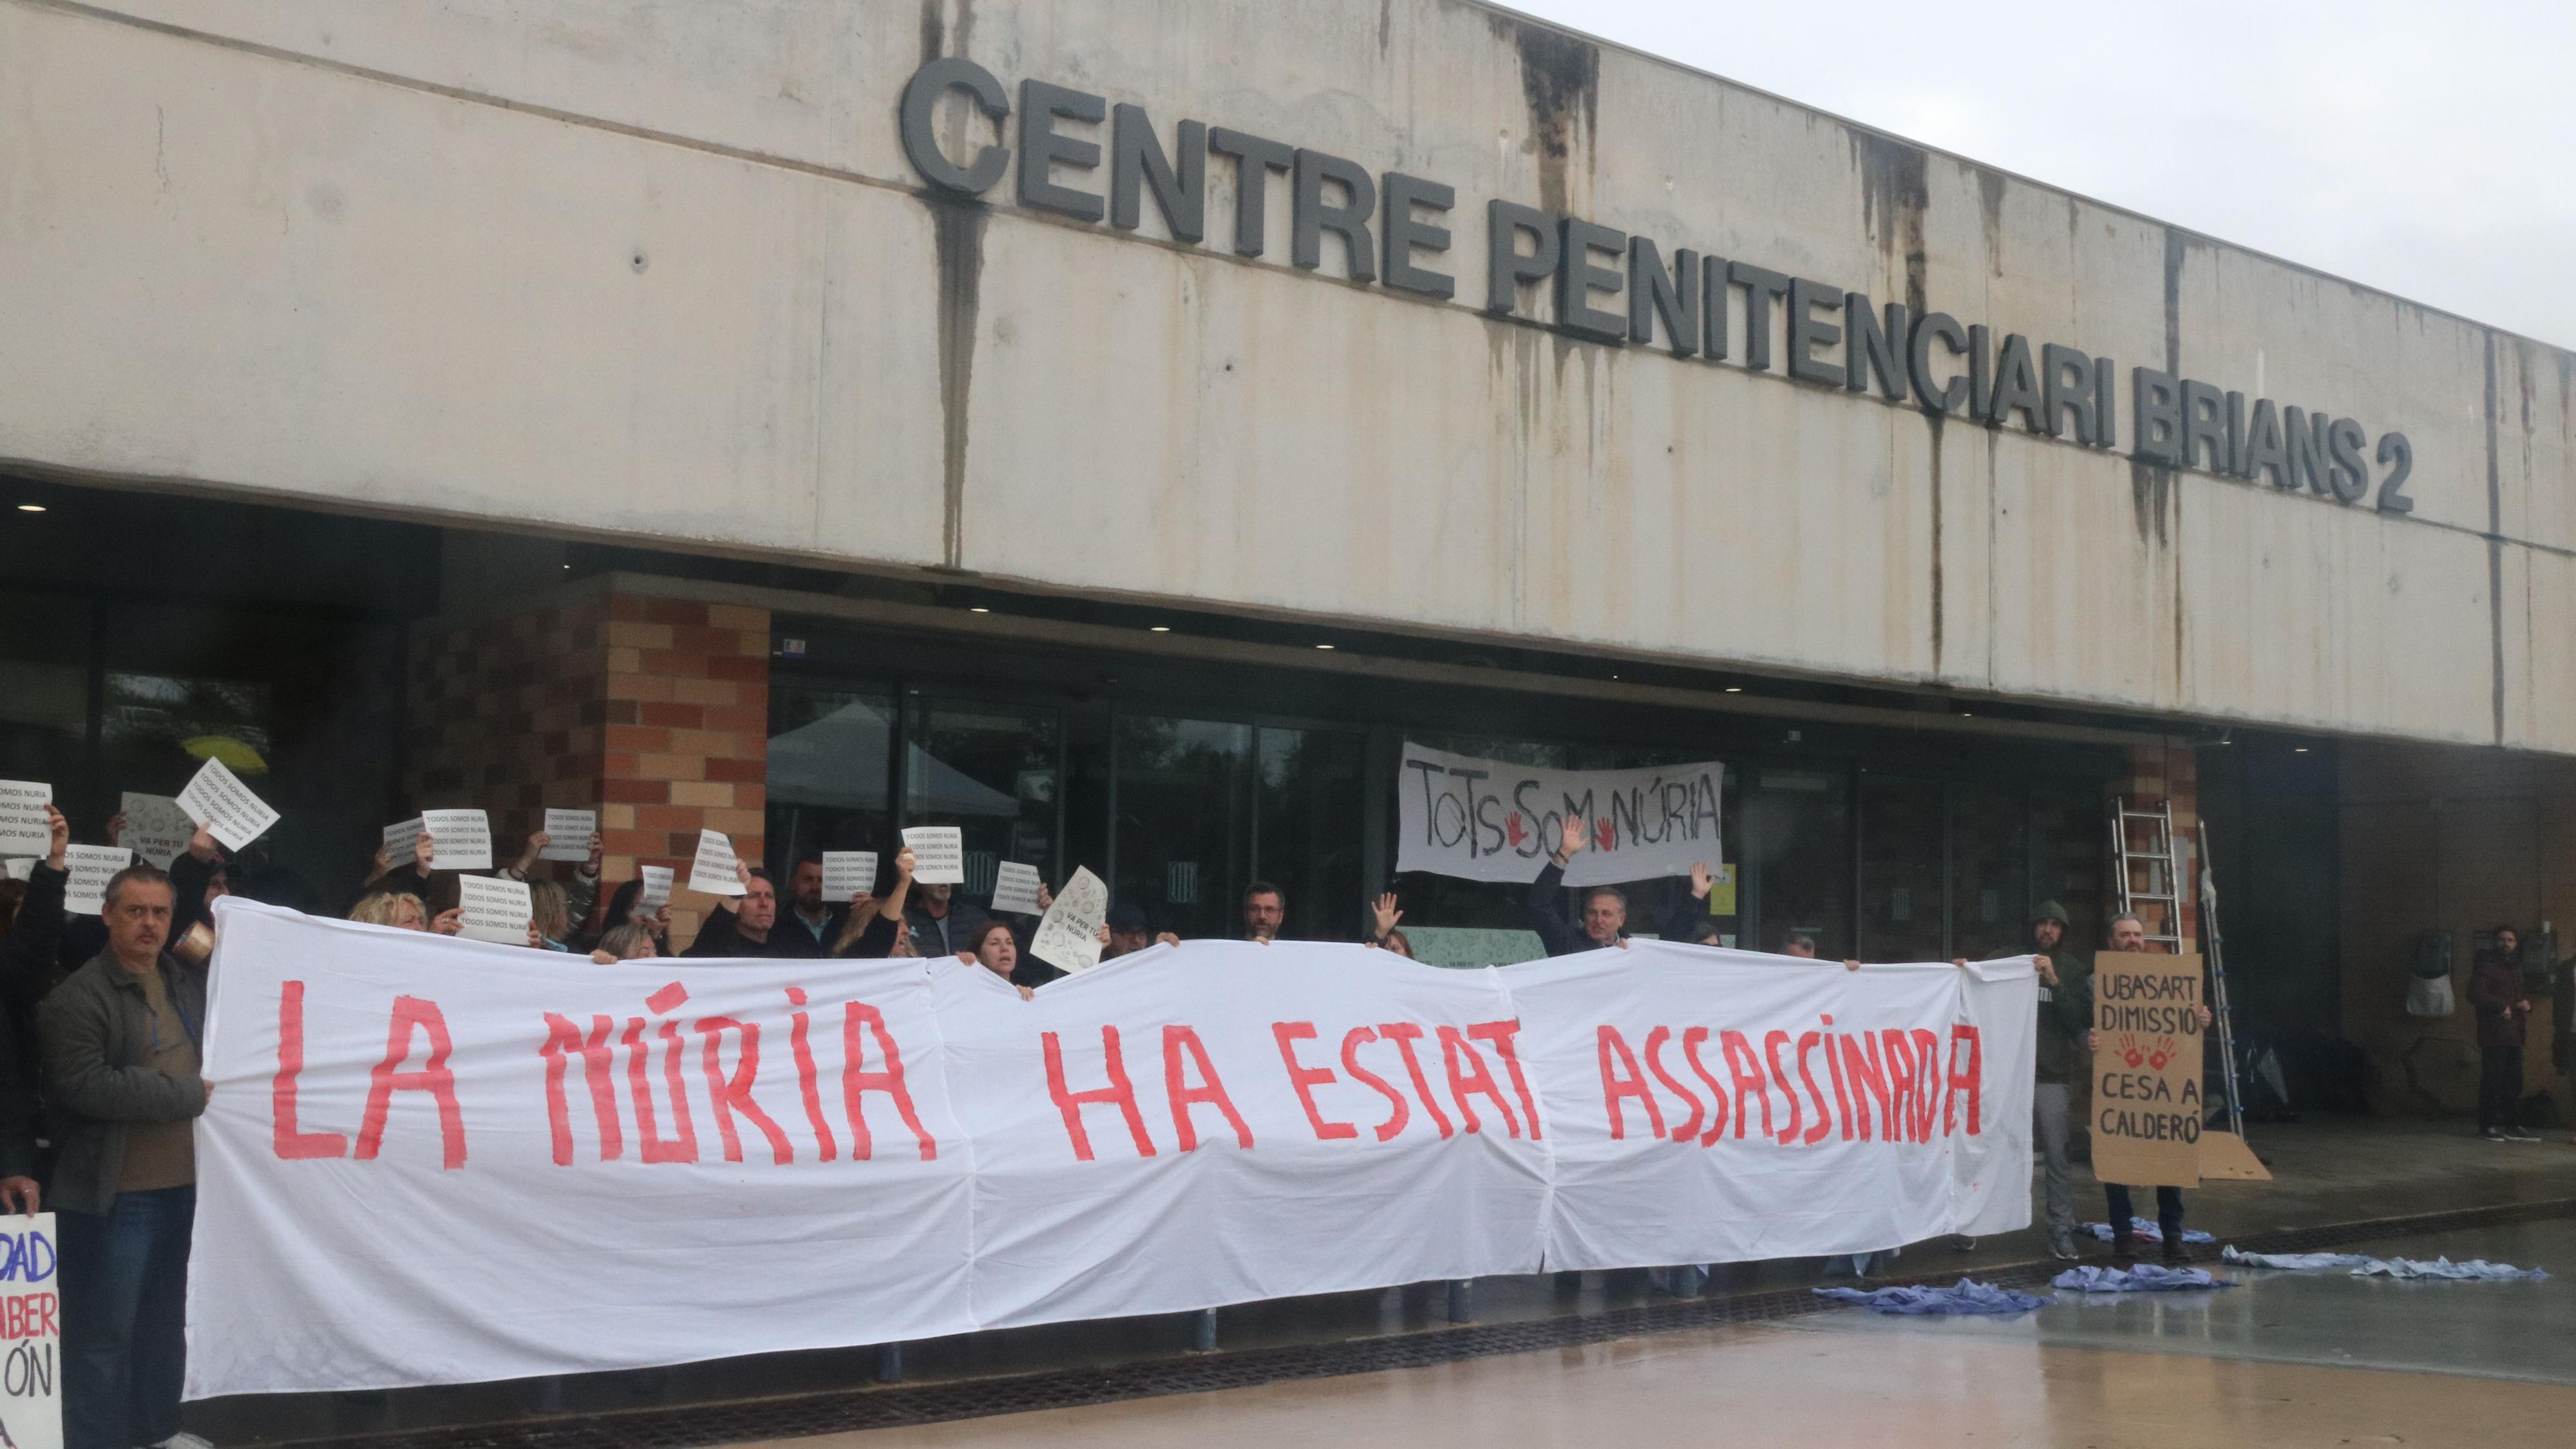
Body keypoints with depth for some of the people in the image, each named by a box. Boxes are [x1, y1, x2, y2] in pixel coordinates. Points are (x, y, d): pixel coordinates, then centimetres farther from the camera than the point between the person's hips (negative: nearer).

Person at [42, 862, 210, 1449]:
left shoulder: (191, 986, 11)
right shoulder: (78, 998, -10)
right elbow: (85, 1087, -21)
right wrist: (191, 1094, -18)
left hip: (184, 1187, 7)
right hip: (114, 1197, -7)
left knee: (166, 1328, 17)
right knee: (105, 1335, 0)